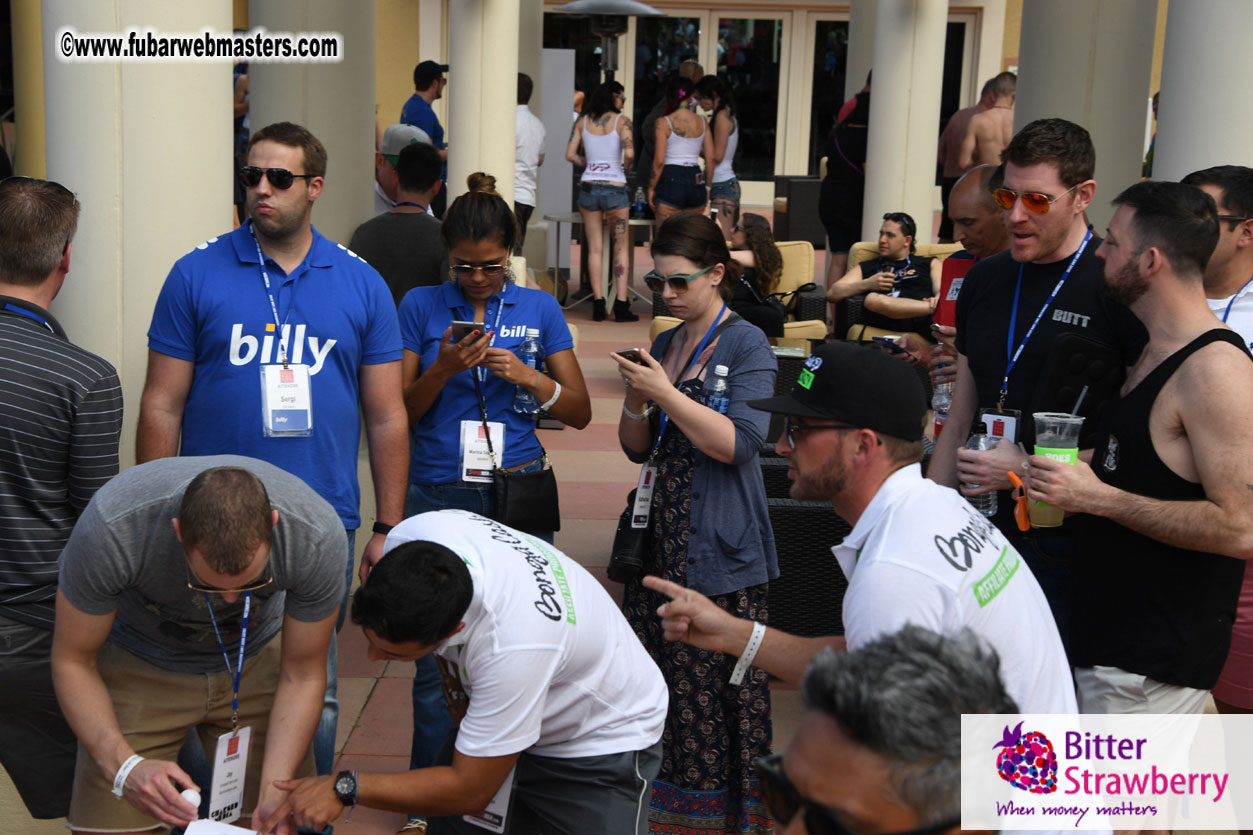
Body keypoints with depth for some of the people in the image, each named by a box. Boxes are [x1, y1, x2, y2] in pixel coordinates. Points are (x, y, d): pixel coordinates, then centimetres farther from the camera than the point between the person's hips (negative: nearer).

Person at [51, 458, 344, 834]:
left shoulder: (317, 536, -32)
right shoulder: (111, 527, -36)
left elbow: (302, 676, -16)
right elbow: (73, 661, -20)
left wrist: (274, 796, -25)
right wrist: (124, 765, -35)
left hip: (255, 657, 1)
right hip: (140, 662, -1)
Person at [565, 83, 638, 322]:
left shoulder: (583, 121, 7)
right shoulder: (622, 121, -3)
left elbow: (570, 154, 4)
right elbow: (629, 152, -16)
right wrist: (625, 167, 4)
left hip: (588, 187, 3)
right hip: (615, 188, -3)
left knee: (594, 248, 7)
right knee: (620, 248, 6)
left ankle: (598, 304, 3)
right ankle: (621, 305, 0)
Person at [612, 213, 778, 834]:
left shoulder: (747, 346, -6)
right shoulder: (663, 345, 13)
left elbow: (737, 443, -17)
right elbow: (637, 448, 15)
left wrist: (666, 393, -19)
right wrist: (636, 401, -5)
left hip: (719, 549, -6)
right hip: (661, 538, 7)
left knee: (719, 684, -3)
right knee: (659, 681, 10)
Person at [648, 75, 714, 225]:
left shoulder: (664, 122, -5)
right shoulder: (702, 123, 7)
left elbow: (659, 161, -10)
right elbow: (711, 158, 6)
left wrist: (652, 187, -1)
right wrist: (708, 186, 16)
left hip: (670, 180, -4)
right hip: (696, 181, 4)